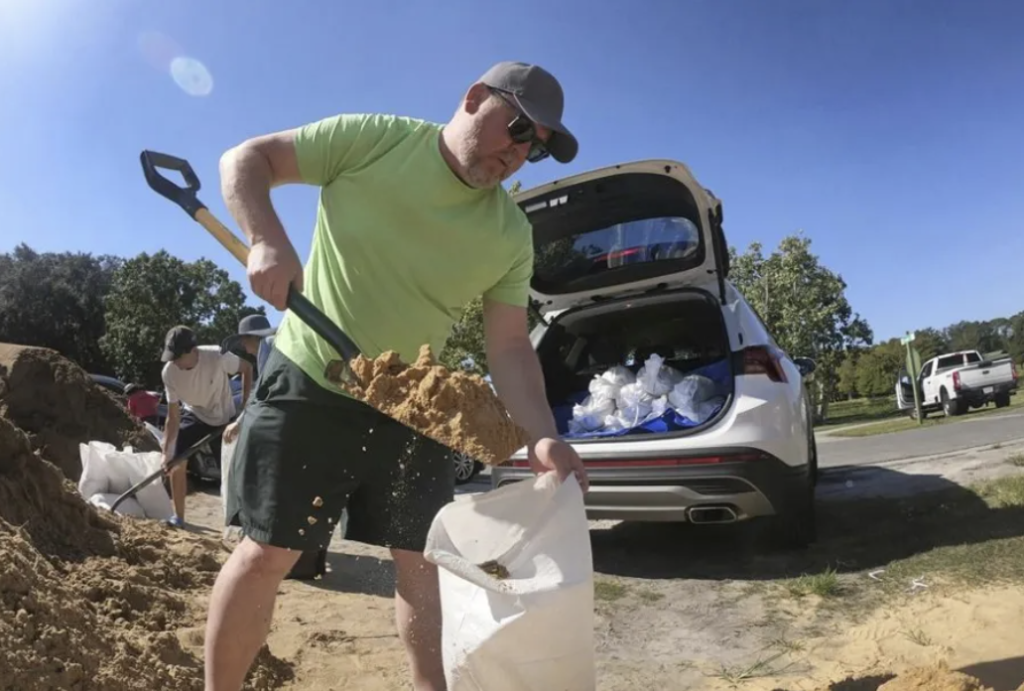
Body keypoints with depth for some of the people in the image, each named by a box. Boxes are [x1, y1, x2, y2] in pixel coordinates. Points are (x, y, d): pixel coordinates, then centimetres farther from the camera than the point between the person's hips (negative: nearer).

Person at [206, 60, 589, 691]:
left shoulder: (512, 237, -2)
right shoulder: (372, 139, -10)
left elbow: (510, 346, -4)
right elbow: (245, 160, -4)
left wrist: (542, 436, -19)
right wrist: (268, 241, -23)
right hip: (308, 384, -3)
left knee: (423, 561, 9)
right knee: (268, 553, 3)